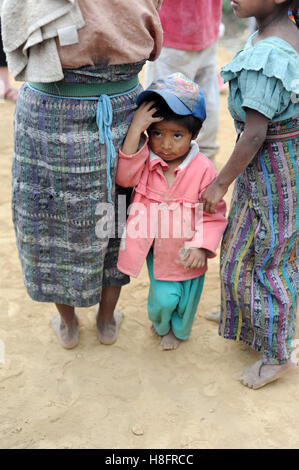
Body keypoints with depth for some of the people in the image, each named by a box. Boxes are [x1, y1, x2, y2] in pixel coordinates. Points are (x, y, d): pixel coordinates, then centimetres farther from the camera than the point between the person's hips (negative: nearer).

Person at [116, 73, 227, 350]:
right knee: (164, 298, 2)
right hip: (155, 247, 1)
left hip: (187, 251, -1)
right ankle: (160, 325, 42)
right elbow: (124, 176, -29)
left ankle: (178, 330, 53)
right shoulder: (146, 160, -10)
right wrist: (135, 130, -32)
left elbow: (214, 214, -12)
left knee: (186, 300, 17)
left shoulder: (203, 168, -18)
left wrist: (201, 247, -22)